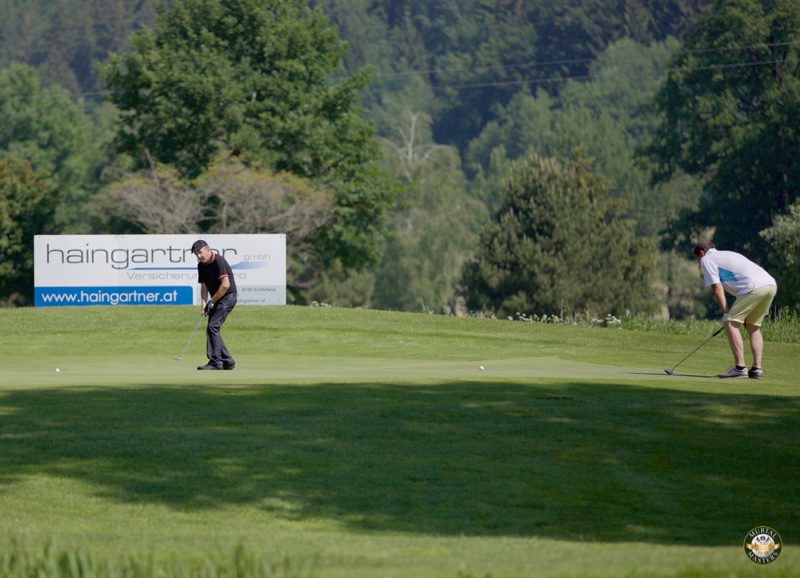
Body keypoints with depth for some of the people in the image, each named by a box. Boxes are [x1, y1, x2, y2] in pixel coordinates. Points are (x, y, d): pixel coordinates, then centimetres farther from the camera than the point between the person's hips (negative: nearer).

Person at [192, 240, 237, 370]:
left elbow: (225, 285, -23)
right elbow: (204, 285, 8)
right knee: (212, 329, 7)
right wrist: (203, 302, -8)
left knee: (213, 326, -16)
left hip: (227, 296, -9)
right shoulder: (201, 265, 6)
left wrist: (212, 301, -17)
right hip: (216, 299, 9)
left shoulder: (219, 261, -19)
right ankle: (227, 361, 14)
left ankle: (215, 362, -16)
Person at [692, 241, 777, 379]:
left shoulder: (706, 259, 12)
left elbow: (717, 287, 2)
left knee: (730, 323, -3)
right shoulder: (727, 255, 35)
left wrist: (725, 312, 5)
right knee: (753, 326, 18)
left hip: (754, 287, -8)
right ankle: (757, 368, 11)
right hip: (771, 284, 8)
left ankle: (740, 367, -10)